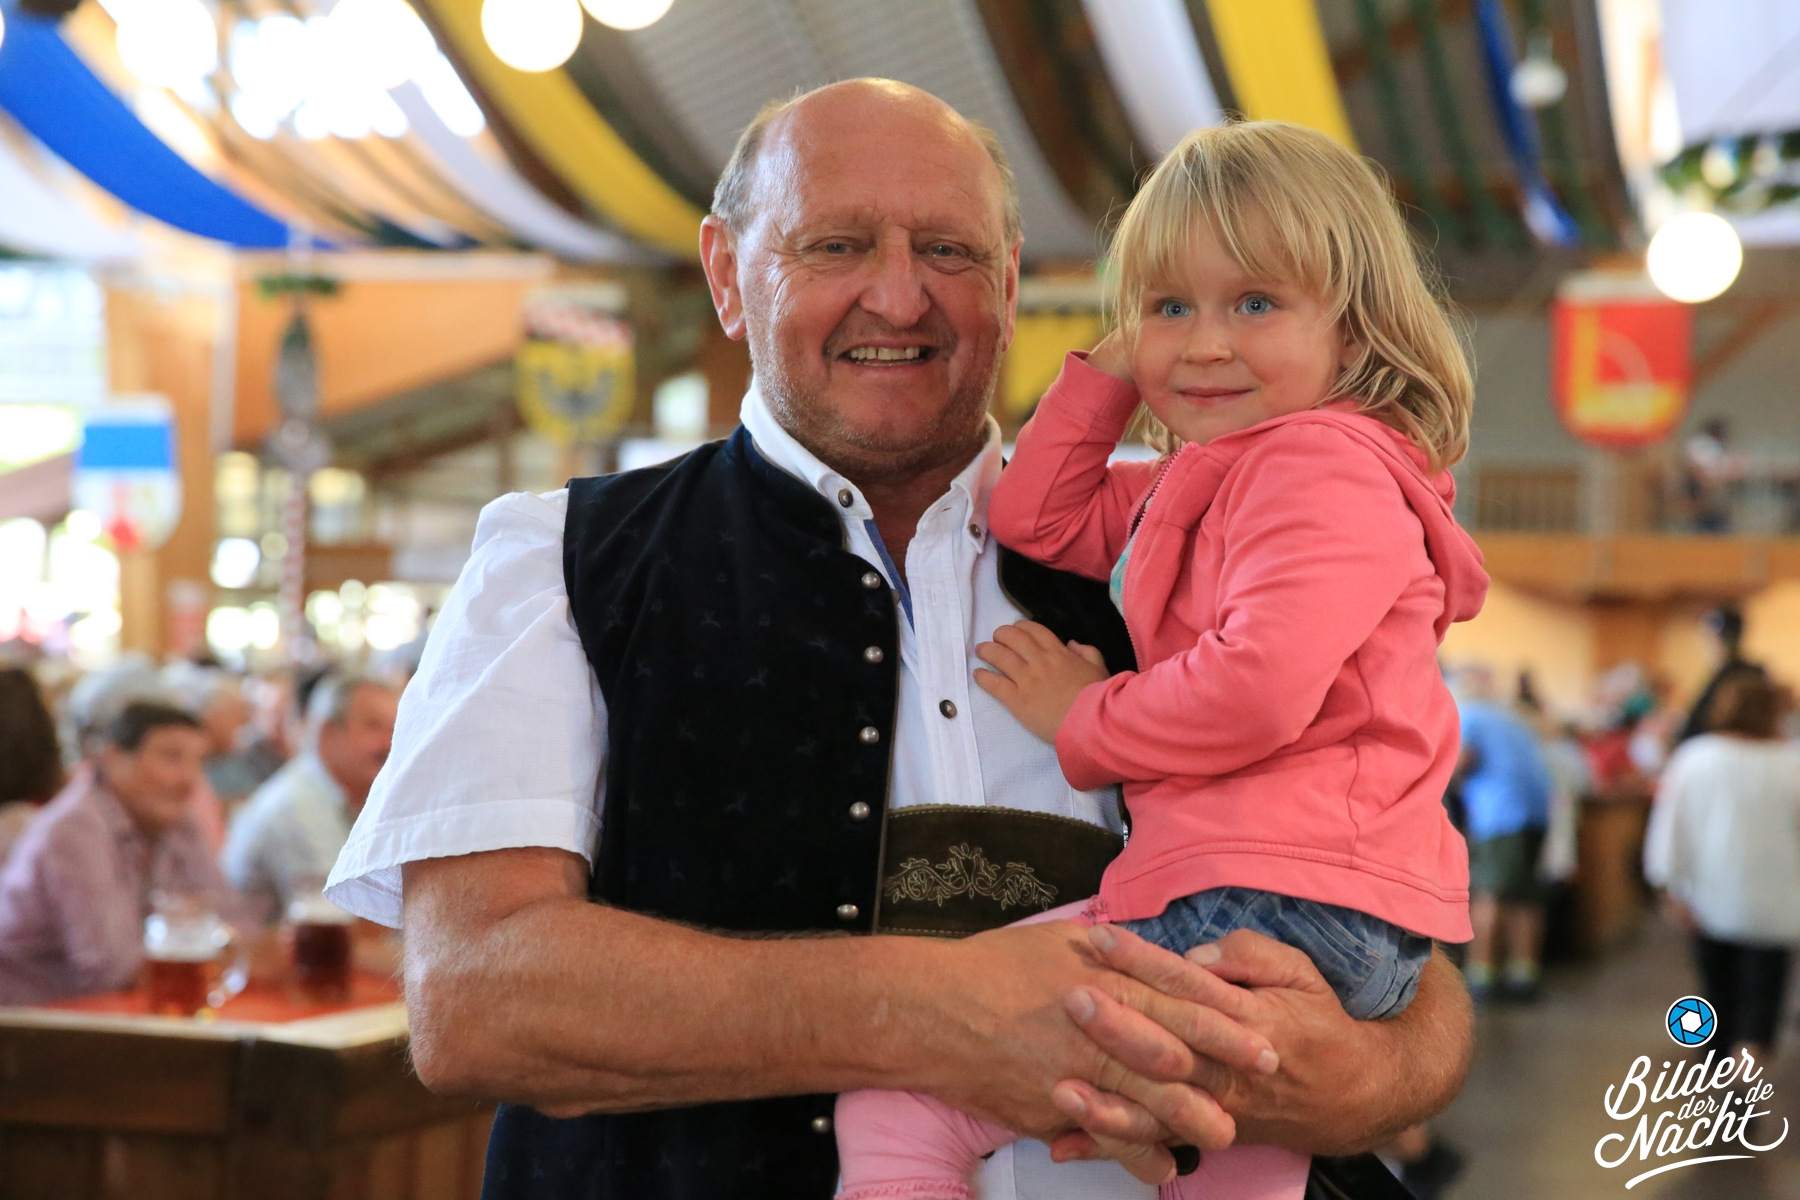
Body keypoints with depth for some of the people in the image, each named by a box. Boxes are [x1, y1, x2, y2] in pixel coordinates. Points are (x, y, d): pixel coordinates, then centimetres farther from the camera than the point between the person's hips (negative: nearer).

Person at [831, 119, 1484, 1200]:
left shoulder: (1324, 462, -8)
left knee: (893, 1102, -15)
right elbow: (1039, 519, 30)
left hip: (1274, 905, -11)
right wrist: (1116, 364, 21)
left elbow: (1260, 686, -20)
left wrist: (1085, 717, -4)